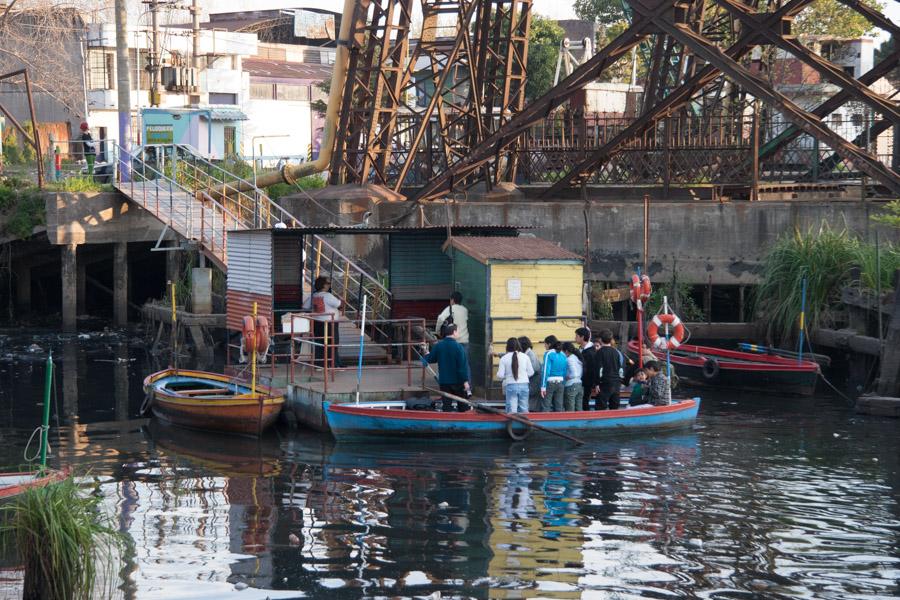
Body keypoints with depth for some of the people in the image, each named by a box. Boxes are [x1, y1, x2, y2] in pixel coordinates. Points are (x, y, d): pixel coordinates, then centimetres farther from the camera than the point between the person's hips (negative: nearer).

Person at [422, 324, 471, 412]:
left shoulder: (438, 346, -1)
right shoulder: (458, 347, -14)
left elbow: (430, 359, 9)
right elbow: (463, 366, -16)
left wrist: (426, 355, 32)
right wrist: (465, 381, -14)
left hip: (444, 381, 3)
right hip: (458, 381, -3)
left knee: (447, 405, 6)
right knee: (463, 407, 10)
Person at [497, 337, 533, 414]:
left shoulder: (504, 358, -3)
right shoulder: (525, 357, 1)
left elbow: (500, 375, -3)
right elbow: (530, 373, 6)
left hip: (510, 386, -2)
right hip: (524, 385, 2)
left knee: (511, 411, -2)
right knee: (524, 410, 9)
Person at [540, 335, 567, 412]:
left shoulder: (548, 354, -9)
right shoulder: (563, 355, 8)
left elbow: (546, 370, -13)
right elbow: (565, 371, 10)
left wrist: (543, 387, -14)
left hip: (550, 383, -6)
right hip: (560, 383, 6)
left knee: (545, 408, -4)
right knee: (559, 408, 9)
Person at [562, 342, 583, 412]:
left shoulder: (569, 359, -12)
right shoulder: (578, 357, 12)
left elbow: (574, 374, -22)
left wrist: (566, 377, -8)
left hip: (571, 385, -8)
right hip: (580, 384, 8)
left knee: (570, 411, -4)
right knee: (578, 410, 9)